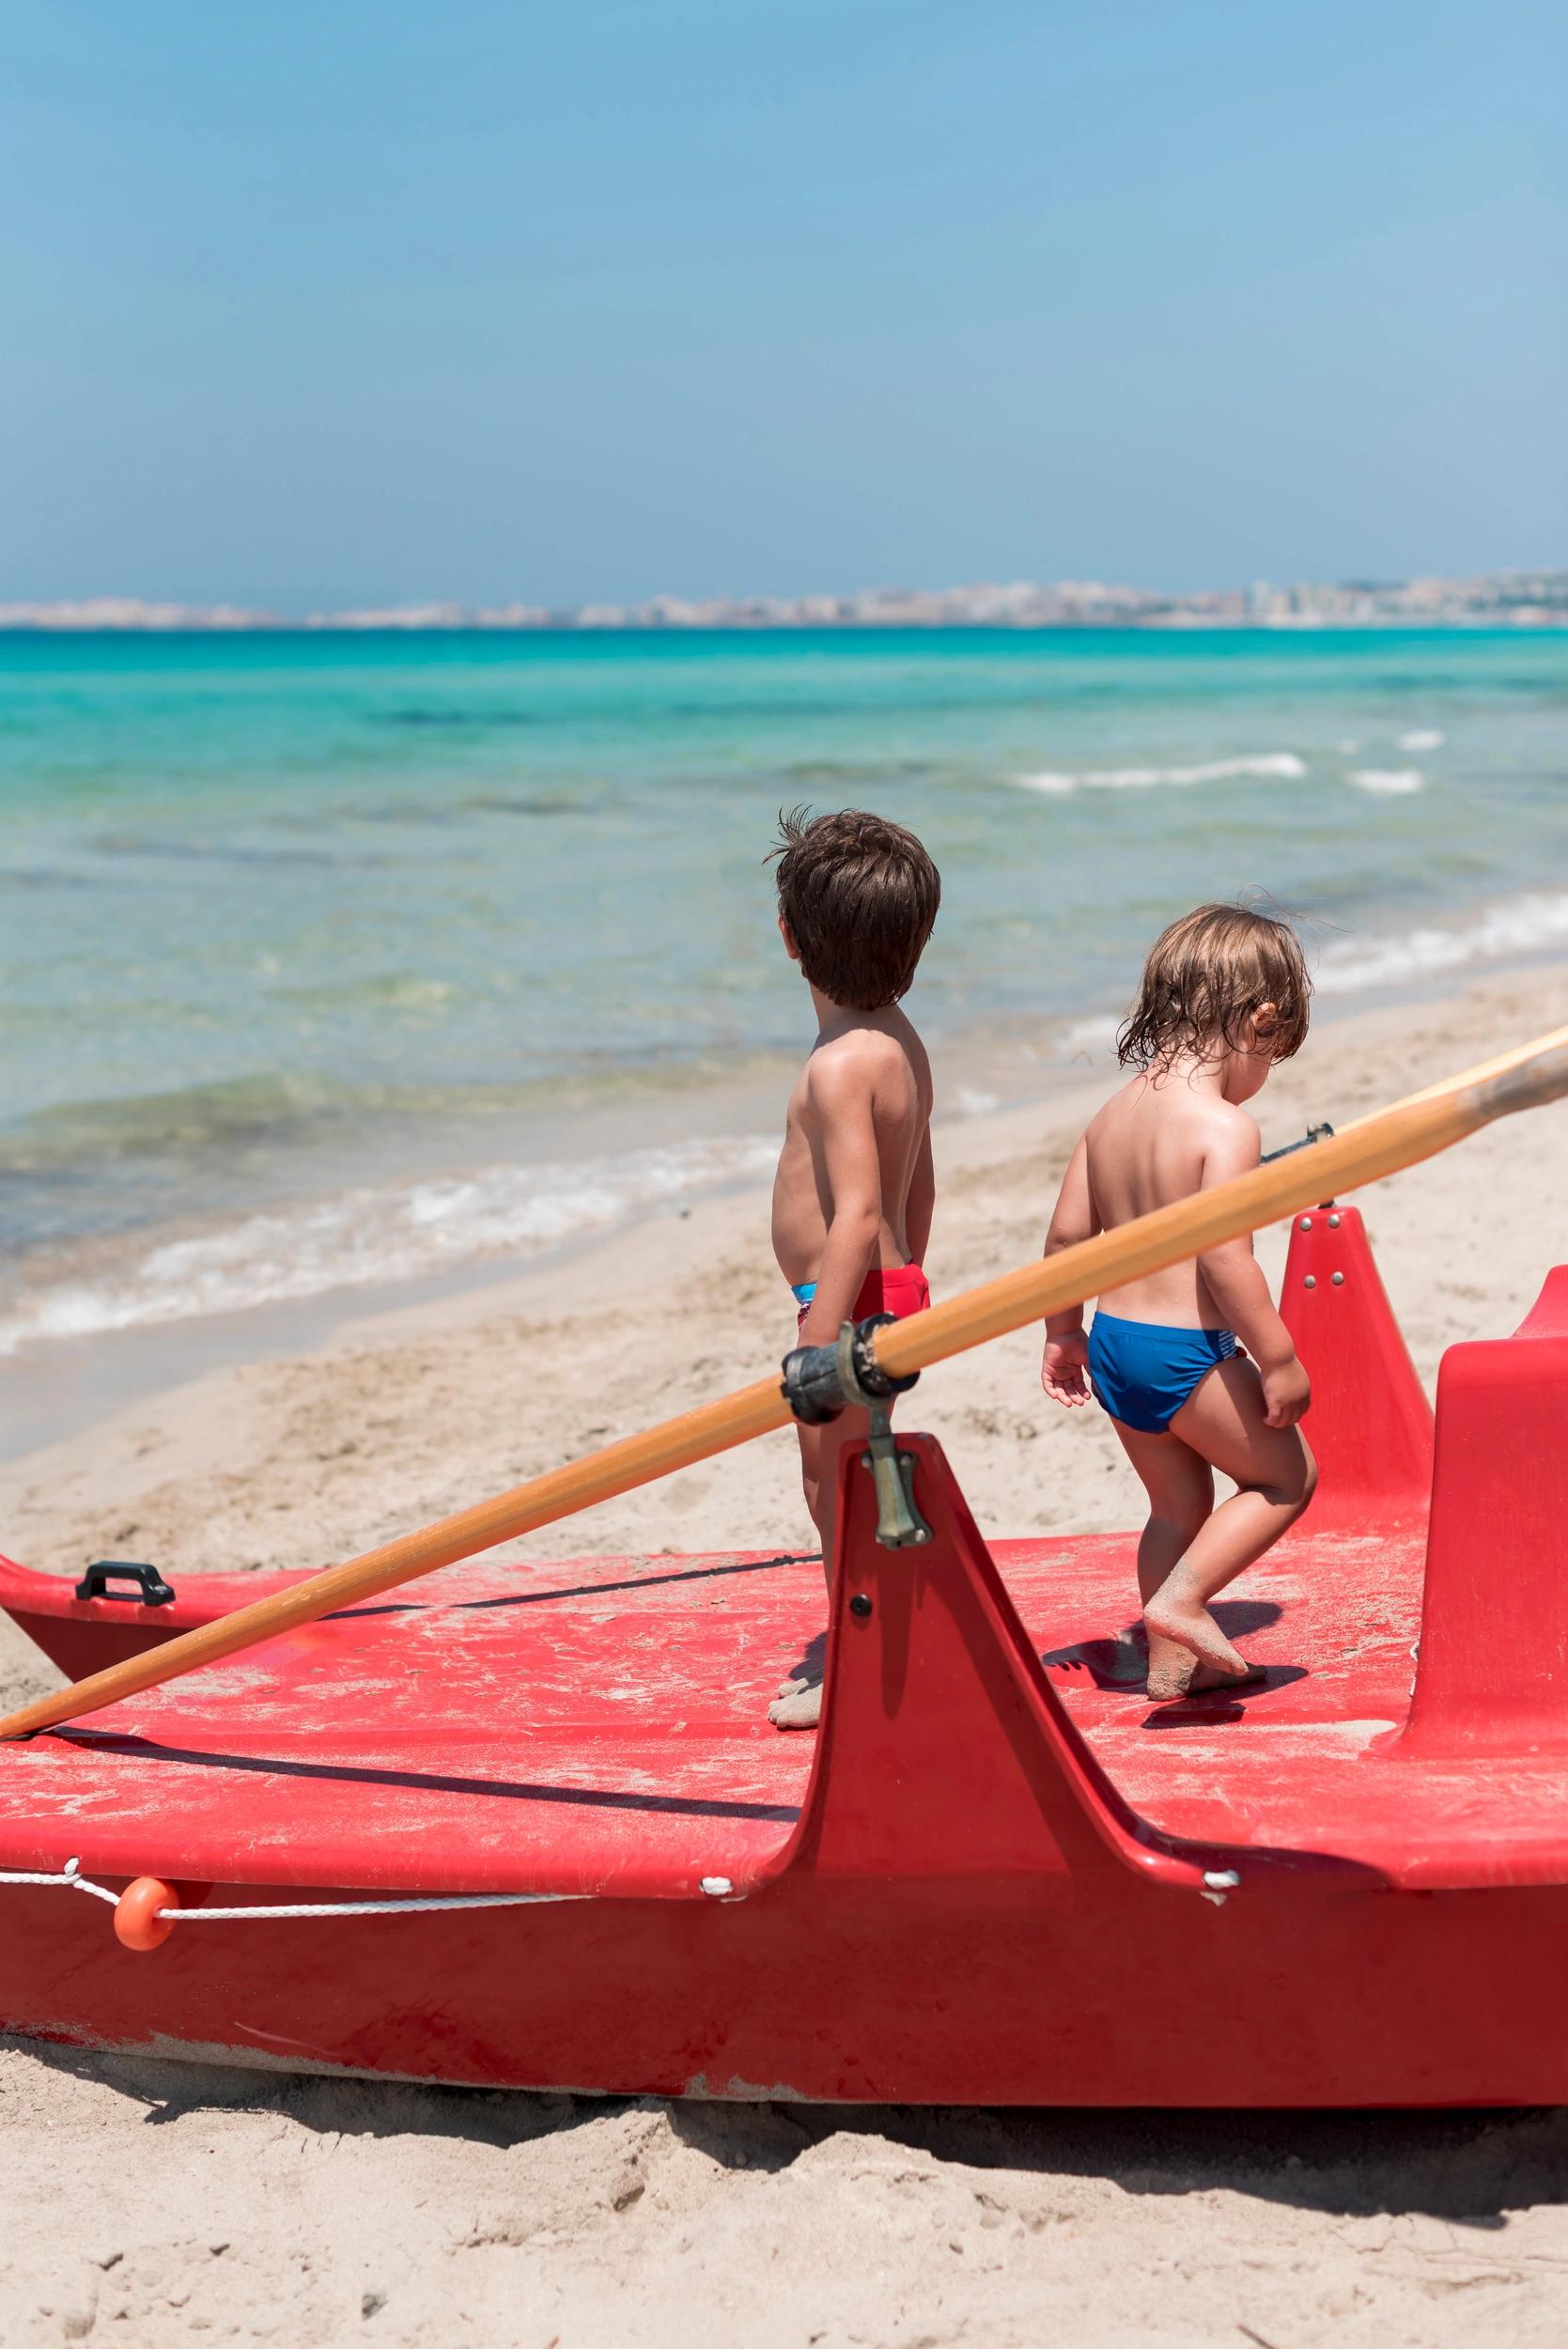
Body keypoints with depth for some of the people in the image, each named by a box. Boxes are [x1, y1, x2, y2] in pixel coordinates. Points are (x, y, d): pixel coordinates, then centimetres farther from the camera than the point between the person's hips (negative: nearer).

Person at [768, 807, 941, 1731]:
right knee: (848, 1480, 21)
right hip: (893, 1286, 10)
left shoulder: (841, 1064, -22)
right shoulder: (900, 1039, 8)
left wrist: (820, 1344, -27)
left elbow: (857, 1214, -28)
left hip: (851, 1300, -10)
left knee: (836, 1482, 3)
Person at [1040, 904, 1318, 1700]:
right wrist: (1278, 1360, -16)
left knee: (1179, 1502, 22)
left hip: (1112, 1341, 8)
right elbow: (1223, 1258, -24)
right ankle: (1180, 1599, 2)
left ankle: (1172, 1660, 27)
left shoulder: (1115, 1112, 6)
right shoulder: (1224, 1126, -17)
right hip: (1187, 1351, -8)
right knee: (1286, 1476, 12)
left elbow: (1066, 1232, 8)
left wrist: (1062, 1333, 19)